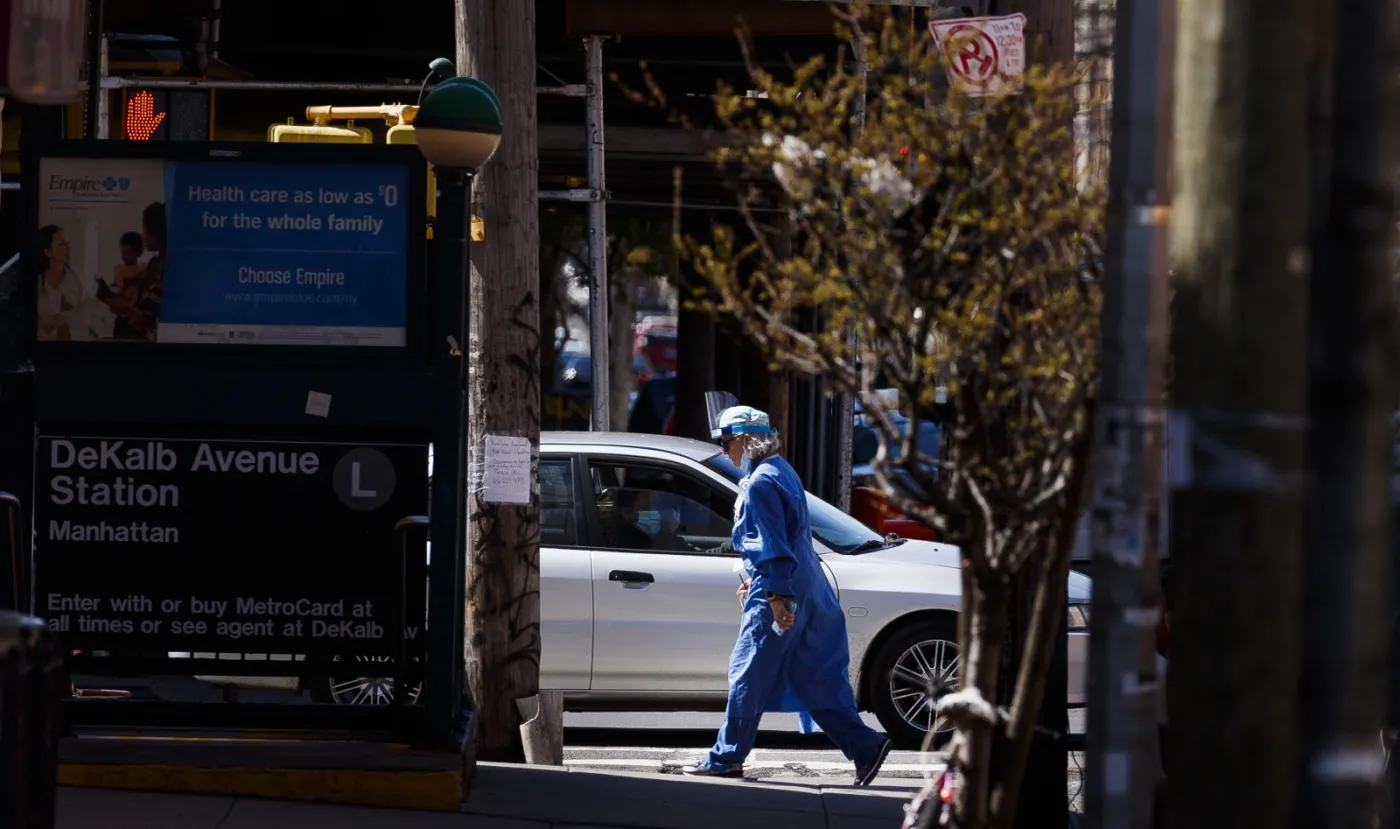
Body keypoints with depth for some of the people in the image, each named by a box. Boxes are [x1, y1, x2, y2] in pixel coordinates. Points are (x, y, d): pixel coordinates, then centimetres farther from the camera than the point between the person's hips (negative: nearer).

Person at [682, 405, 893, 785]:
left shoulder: (760, 483, -15)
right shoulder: (781, 471, 16)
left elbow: (772, 544, -20)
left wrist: (776, 596, -22)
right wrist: (757, 581, 30)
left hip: (779, 595, -10)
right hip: (808, 592, 10)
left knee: (749, 675, -1)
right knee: (816, 679, 9)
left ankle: (726, 758, 6)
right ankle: (865, 746, 3)